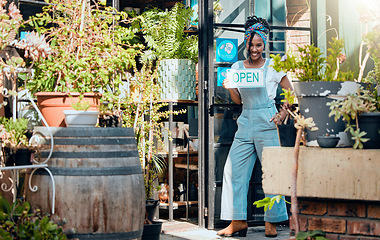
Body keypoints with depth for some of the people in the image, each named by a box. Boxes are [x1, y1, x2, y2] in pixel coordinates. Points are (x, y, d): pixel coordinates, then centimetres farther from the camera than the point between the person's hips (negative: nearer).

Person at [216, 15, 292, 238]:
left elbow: (291, 93, 4)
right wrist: (230, 87, -6)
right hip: (245, 122, 4)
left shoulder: (273, 67, 0)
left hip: (266, 123, -4)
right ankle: (238, 221, 4)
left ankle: (272, 223, 2)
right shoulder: (237, 67, 10)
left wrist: (283, 114, -7)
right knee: (234, 169, -3)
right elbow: (238, 100, 13)